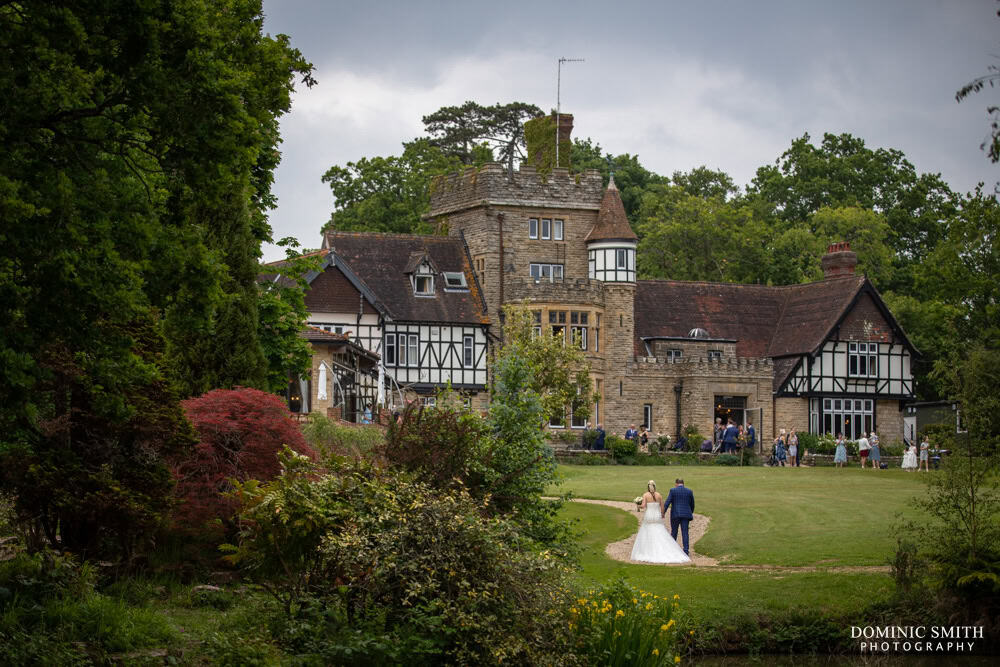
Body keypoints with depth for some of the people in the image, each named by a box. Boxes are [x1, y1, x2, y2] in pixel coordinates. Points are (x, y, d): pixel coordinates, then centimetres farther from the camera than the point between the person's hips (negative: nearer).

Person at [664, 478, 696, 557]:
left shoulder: (673, 491, -3)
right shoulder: (689, 491, 5)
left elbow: (667, 503, -8)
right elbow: (692, 504, 11)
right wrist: (691, 513, 25)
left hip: (675, 514, -2)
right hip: (686, 514, 2)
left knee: (674, 532, 12)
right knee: (685, 533, 1)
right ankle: (686, 551, -5)